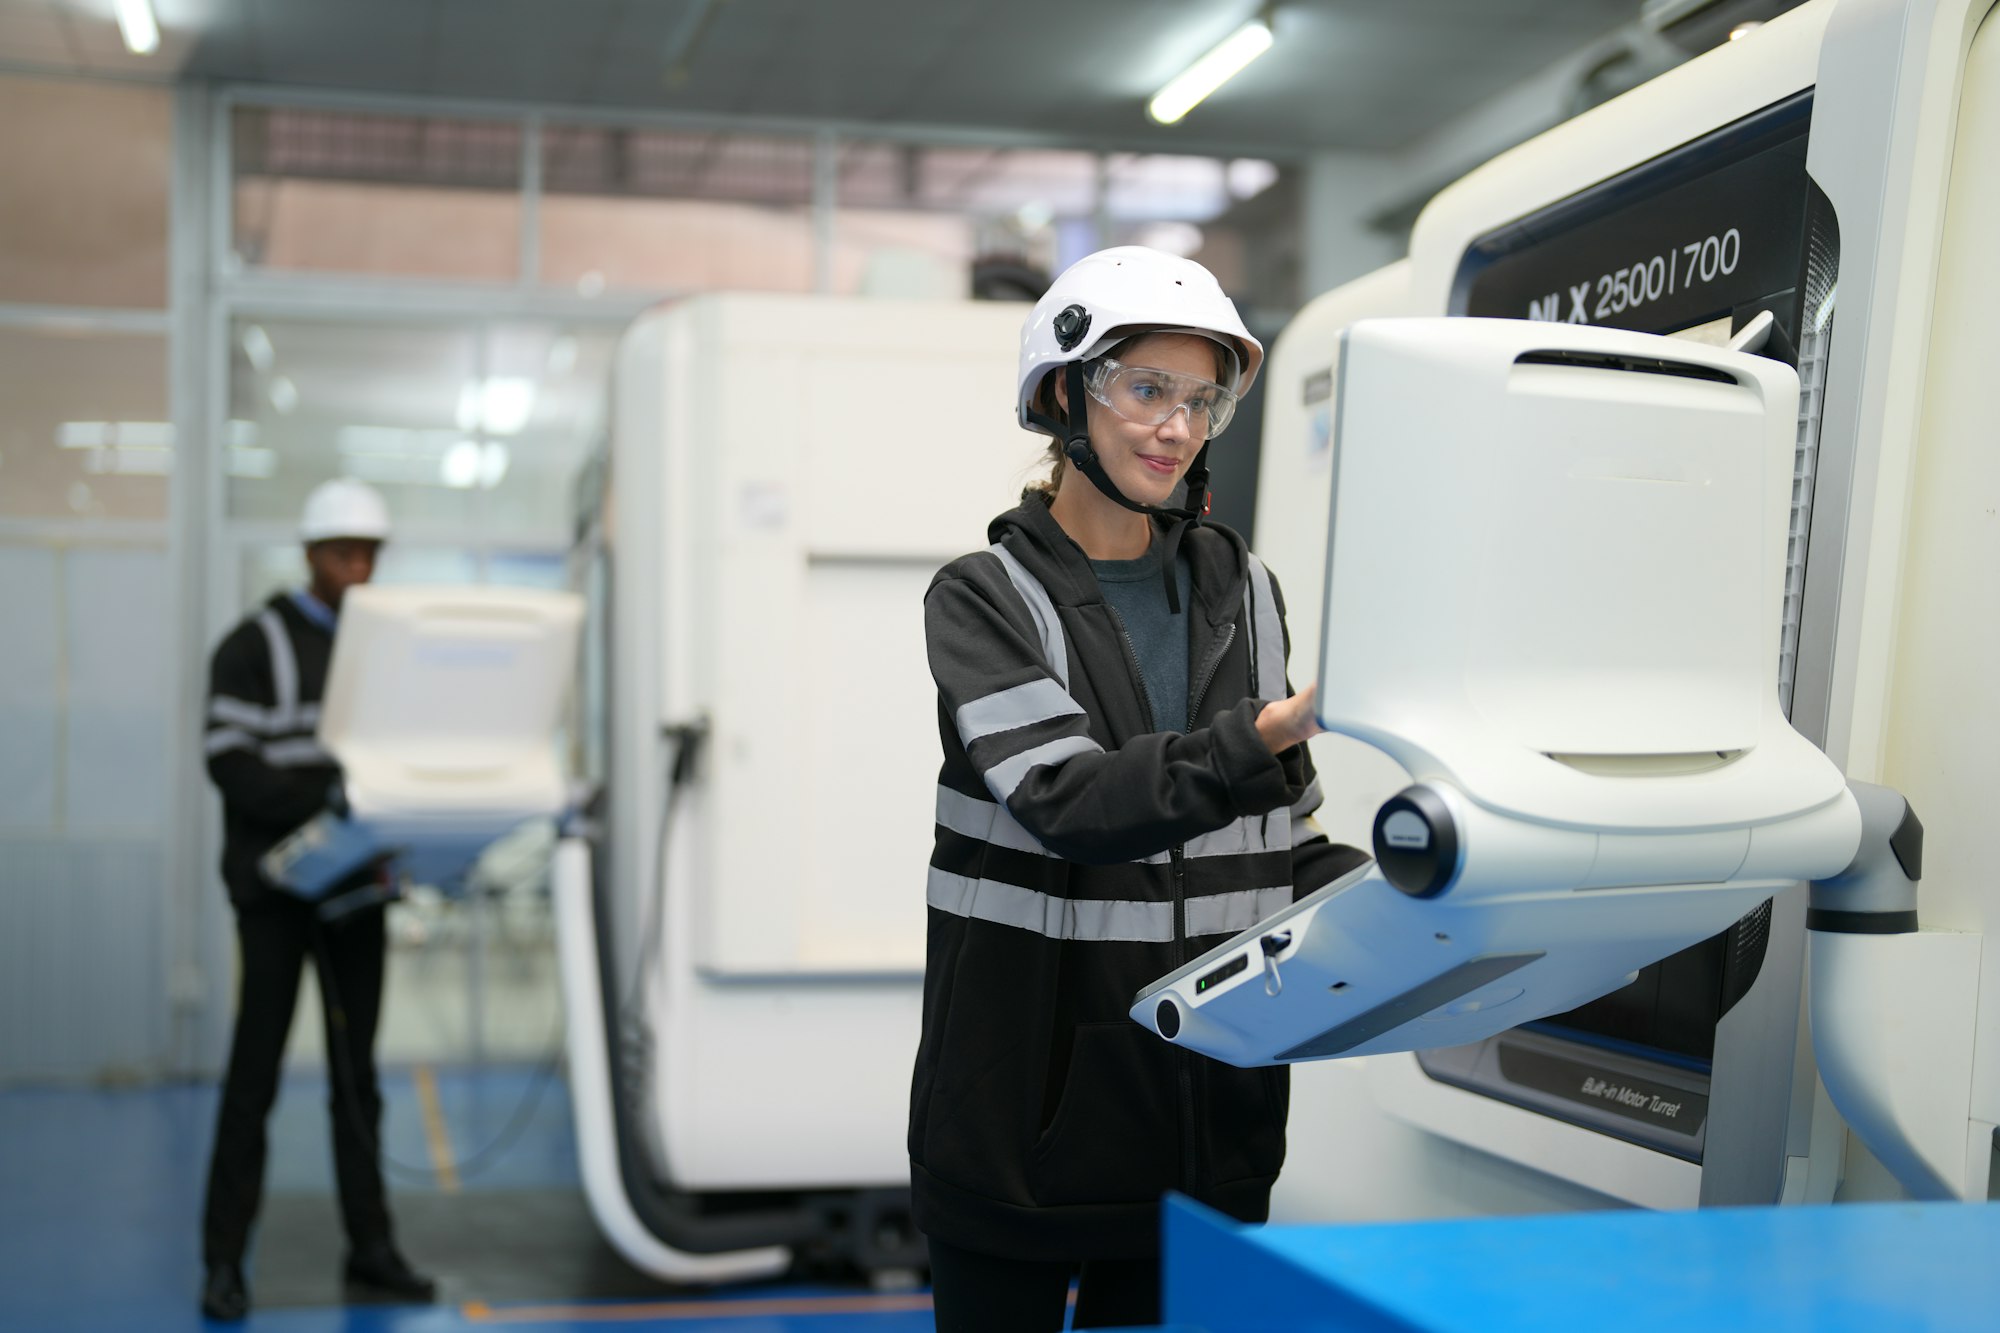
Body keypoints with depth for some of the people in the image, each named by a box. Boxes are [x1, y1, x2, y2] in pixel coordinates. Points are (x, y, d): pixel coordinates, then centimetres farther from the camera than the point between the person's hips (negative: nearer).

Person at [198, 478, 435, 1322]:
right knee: (256, 1067, -2)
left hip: (354, 882, 5)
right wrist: (324, 799, -26)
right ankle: (224, 1260, 6)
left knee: (356, 1069, 9)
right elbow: (229, 763, -13)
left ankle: (370, 1246, 15)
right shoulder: (257, 645, -4)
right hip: (276, 882, -5)